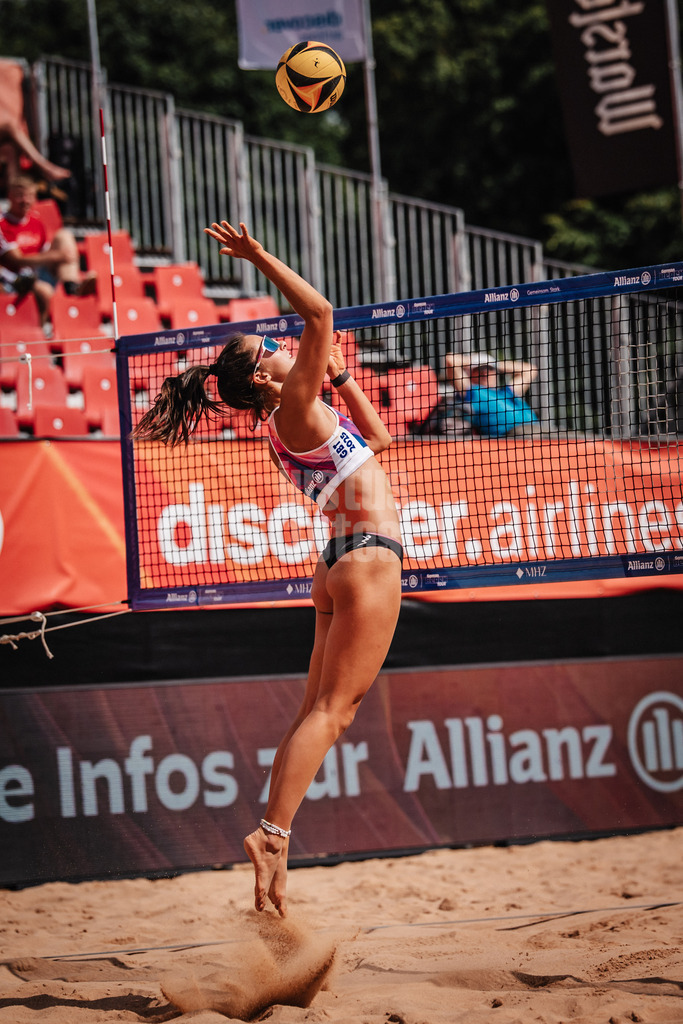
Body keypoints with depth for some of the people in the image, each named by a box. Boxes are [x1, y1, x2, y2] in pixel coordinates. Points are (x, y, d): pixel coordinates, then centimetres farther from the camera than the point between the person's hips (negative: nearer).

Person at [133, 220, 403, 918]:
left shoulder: (302, 421, 18)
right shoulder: (295, 409, -8)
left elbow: (377, 437, 31)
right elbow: (320, 313, -17)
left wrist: (341, 374, 27)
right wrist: (260, 259, -11)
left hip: (344, 565, 9)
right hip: (368, 557, -9)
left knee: (317, 713, 6)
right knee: (331, 710, -15)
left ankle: (272, 835, 3)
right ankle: (273, 832, -23)